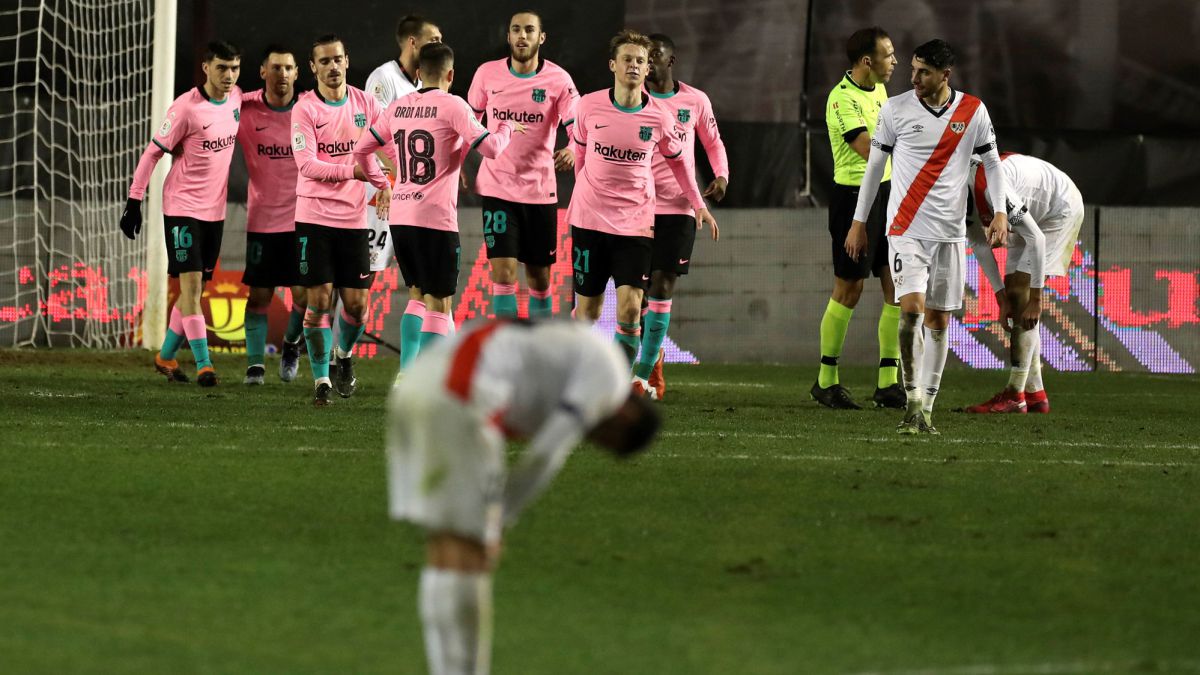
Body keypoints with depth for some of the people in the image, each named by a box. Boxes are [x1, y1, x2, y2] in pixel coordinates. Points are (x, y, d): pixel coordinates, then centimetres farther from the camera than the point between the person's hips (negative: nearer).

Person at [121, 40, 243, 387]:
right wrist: (134, 200, -12)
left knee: (196, 288, 10)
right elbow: (153, 153, -11)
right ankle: (203, 364, -14)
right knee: (191, 283, -12)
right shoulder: (187, 107, -16)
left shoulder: (236, 98, 3)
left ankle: (166, 355, 23)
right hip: (182, 206, -7)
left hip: (215, 209, 7)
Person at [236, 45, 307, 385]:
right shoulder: (244, 109, -6)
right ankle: (255, 361, 11)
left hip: (302, 217, 0)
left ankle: (291, 344, 24)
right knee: (259, 294, 0)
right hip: (262, 219, 0)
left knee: (304, 293, -3)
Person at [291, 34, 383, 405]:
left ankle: (344, 354, 33)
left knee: (356, 303, 3)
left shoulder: (365, 104, 5)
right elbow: (307, 165, -16)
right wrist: (354, 171, -26)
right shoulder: (305, 109, -7)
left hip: (353, 218, 3)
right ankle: (320, 379, 3)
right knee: (319, 300, -7)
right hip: (314, 217, -3)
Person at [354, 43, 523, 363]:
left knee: (419, 296, 19)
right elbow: (490, 148, -10)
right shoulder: (452, 106, -8)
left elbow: (361, 150, 18)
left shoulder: (398, 107, 10)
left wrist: (382, 185, 32)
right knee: (438, 304, -2)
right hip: (435, 219, -6)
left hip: (399, 216, 6)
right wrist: (507, 128, 10)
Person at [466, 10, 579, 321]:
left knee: (539, 278, 9)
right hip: (497, 187, 0)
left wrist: (572, 150, -34)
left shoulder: (557, 79, -6)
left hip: (540, 190, 0)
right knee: (503, 273, -11)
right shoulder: (487, 74, -1)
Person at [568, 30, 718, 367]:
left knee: (630, 307, -11)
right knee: (587, 309, 4)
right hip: (589, 219, 0)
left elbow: (677, 160, 14)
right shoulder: (590, 105, -5)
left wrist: (698, 204, 11)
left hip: (635, 222, 0)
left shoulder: (659, 117, -4)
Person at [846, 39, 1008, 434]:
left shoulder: (973, 112, 2)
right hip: (906, 230, -2)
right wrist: (859, 223, 8)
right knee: (912, 309, -18)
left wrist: (1000, 214, -1)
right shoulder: (895, 109, -1)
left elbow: (992, 163, 11)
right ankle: (913, 401, -11)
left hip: (950, 233, 2)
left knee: (939, 321, 4)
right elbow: (874, 165, 7)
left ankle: (926, 409, 11)